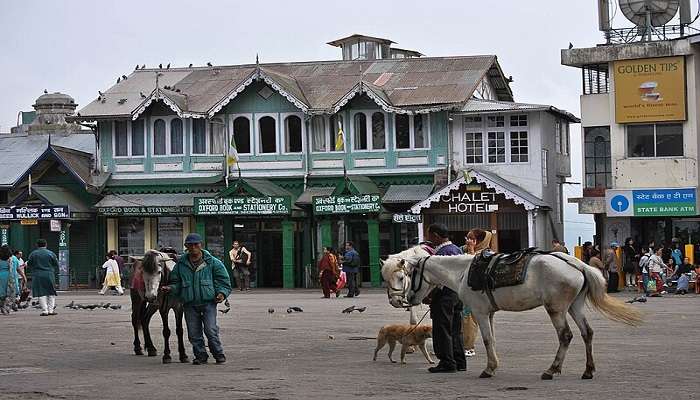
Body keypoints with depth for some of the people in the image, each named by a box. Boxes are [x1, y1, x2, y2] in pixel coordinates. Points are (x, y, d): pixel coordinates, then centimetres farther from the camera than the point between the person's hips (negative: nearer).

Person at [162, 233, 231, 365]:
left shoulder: (212, 262, 2)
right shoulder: (181, 264, 8)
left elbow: (223, 280, 7)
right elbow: (175, 282, 14)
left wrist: (222, 292, -9)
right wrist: (170, 288, -7)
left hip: (208, 301, -3)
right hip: (189, 304, 3)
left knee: (211, 330, -9)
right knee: (194, 333, 4)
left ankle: (219, 354, 7)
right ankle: (200, 356, 18)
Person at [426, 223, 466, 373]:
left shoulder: (441, 252, -16)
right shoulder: (457, 249, 12)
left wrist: (429, 296, -13)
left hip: (444, 295, -9)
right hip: (459, 293, 9)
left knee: (442, 330, -3)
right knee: (456, 330, 13)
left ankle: (447, 362, -2)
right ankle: (460, 362, 17)